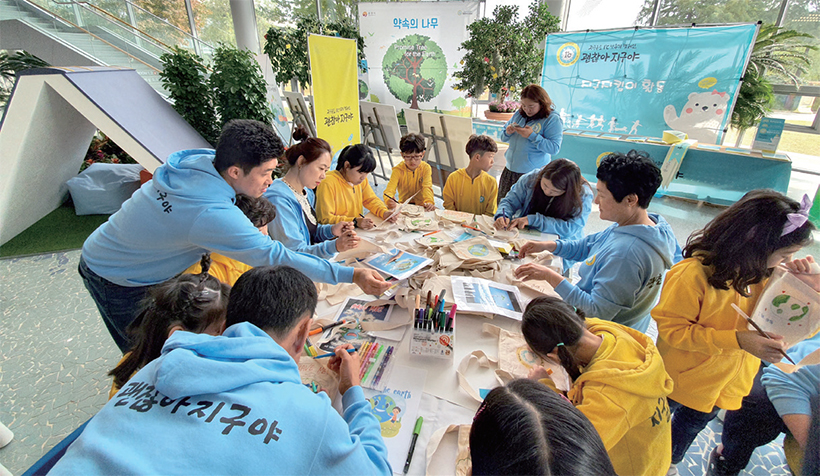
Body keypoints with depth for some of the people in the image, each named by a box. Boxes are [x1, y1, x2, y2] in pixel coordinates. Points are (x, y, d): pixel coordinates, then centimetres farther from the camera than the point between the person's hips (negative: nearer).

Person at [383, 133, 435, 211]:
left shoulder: (426, 168, -4)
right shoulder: (398, 170, -6)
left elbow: (427, 188, -16)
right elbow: (390, 189, -18)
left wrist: (429, 202, -38)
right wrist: (389, 200, -42)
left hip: (422, 205, 2)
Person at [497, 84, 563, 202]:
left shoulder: (553, 120, -7)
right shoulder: (518, 114, 11)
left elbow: (554, 148, -17)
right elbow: (503, 138, 18)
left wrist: (532, 136, -22)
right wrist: (508, 132, -6)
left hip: (533, 175, -6)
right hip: (510, 170, 6)